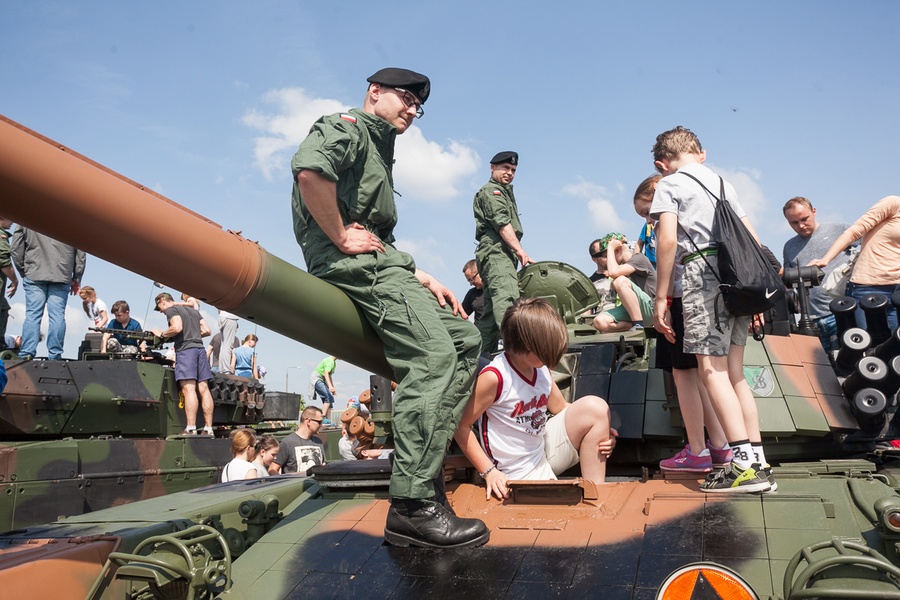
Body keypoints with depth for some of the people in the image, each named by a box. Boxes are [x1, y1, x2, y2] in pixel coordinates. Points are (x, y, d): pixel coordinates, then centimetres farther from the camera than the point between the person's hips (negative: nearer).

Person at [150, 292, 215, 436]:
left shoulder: (171, 310, 3)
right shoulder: (193, 310, 25)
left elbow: (177, 328, -15)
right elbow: (207, 330, 20)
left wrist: (162, 334, 0)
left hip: (185, 349, -7)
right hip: (199, 347, 7)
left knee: (188, 389, -12)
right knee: (204, 389, 3)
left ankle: (191, 428, -17)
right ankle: (208, 428, 3)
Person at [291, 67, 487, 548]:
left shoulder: (379, 149, 31)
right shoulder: (346, 127, 2)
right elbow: (308, 168, -25)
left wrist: (421, 278, 12)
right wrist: (342, 236, -20)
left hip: (379, 261, 10)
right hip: (351, 263, -10)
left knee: (464, 339, 6)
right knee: (432, 355, -25)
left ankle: (426, 457, 2)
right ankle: (411, 506, -26)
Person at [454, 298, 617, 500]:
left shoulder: (542, 369, -2)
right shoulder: (494, 377, -24)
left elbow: (561, 408, 14)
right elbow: (461, 426, -18)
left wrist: (601, 431, -2)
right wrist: (489, 472, -20)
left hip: (545, 446, 7)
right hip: (520, 473, -7)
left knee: (594, 407, -10)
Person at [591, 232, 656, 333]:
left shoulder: (639, 259, -6)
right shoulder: (623, 266, 21)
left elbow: (613, 272, -24)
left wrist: (610, 248, -12)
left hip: (651, 308, -7)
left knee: (621, 281, -31)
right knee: (600, 322, -19)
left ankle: (639, 325, -24)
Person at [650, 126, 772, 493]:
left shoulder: (669, 184, 5)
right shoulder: (722, 183, 25)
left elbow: (668, 239, -9)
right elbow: (752, 239, 21)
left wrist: (661, 299, -8)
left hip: (703, 273, -7)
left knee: (711, 370, -8)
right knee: (734, 373, 9)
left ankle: (744, 464, -13)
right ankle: (758, 463, 9)